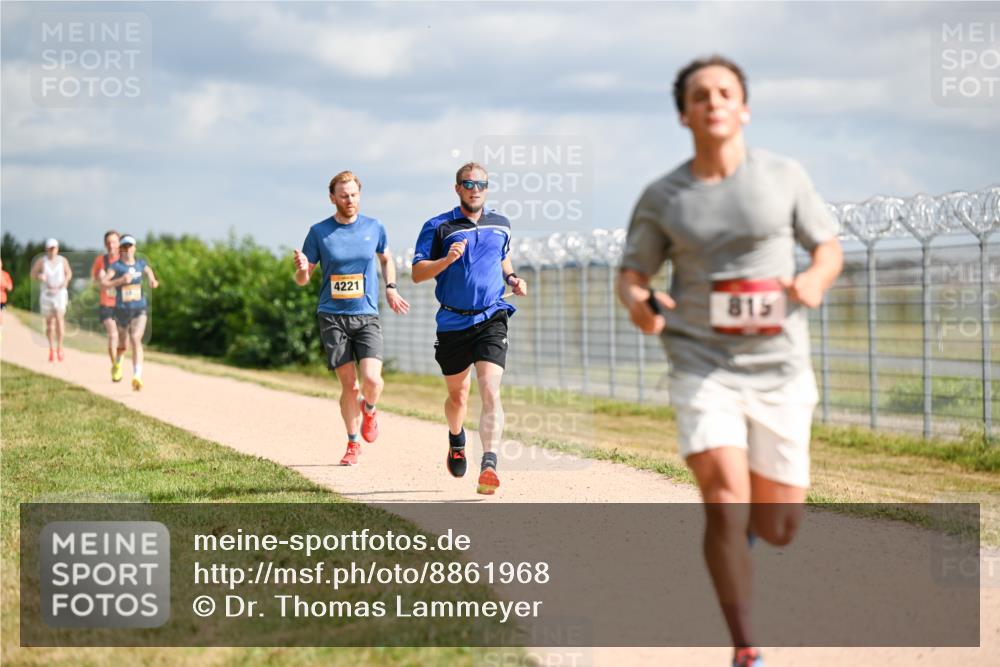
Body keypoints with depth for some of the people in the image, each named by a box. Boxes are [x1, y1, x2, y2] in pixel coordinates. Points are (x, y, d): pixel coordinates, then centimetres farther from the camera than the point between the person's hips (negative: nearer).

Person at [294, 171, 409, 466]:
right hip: (332, 317, -1)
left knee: (372, 379, -17)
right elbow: (302, 280, 4)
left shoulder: (374, 228, 5)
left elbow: (386, 258, 26)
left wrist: (391, 289, 12)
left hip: (367, 316, 1)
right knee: (349, 386, -3)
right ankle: (353, 443, 17)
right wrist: (302, 269, -19)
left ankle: (369, 410, 18)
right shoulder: (319, 232, 1)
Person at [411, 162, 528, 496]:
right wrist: (447, 259, -22)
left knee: (490, 391, -18)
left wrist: (512, 279, 8)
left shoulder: (501, 224, 10)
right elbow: (417, 273, -4)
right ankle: (456, 442, 47)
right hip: (453, 322, 0)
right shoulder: (438, 227, -2)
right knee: (458, 396, 14)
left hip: (491, 319, 0)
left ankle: (489, 465, -26)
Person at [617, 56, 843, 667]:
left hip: (779, 370, 1)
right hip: (703, 369, -1)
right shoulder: (662, 198, 2)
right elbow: (632, 274, 10)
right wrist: (638, 303, -14)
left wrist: (815, 281, -15)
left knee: (779, 528, 5)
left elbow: (830, 249, 8)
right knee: (725, 504, -18)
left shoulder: (784, 177, 1)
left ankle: (744, 522, 45)